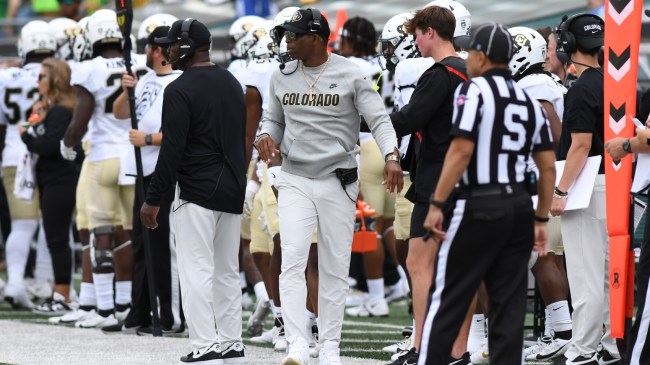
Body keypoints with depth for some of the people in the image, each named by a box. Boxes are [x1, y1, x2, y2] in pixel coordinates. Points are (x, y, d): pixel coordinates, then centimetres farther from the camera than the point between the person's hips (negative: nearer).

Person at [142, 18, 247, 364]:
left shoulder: (180, 90, -13)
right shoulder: (232, 83, 13)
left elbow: (171, 150, -17)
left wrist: (153, 199, -12)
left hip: (197, 192, -8)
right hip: (232, 191, 8)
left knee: (196, 271, -7)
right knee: (226, 271, 13)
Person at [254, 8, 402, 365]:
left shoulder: (351, 75, -6)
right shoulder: (282, 77, 7)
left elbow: (378, 119, -11)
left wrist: (391, 156, -28)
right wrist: (265, 135, -4)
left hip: (339, 182, -2)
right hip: (294, 181, 2)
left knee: (335, 268, 4)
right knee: (292, 260, -13)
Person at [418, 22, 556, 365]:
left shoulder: (474, 89, -6)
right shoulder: (529, 101, 14)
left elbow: (462, 150, -16)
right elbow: (548, 167, 13)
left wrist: (436, 204, -14)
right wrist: (540, 219, 19)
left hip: (479, 207, -6)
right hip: (520, 208, 6)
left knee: (447, 301, -2)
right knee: (509, 306, 7)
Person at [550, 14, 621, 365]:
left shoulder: (583, 89, -14)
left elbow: (581, 145, -18)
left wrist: (560, 191, -16)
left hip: (587, 187, -9)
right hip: (613, 184, 9)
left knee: (585, 274, -6)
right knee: (608, 271, 13)